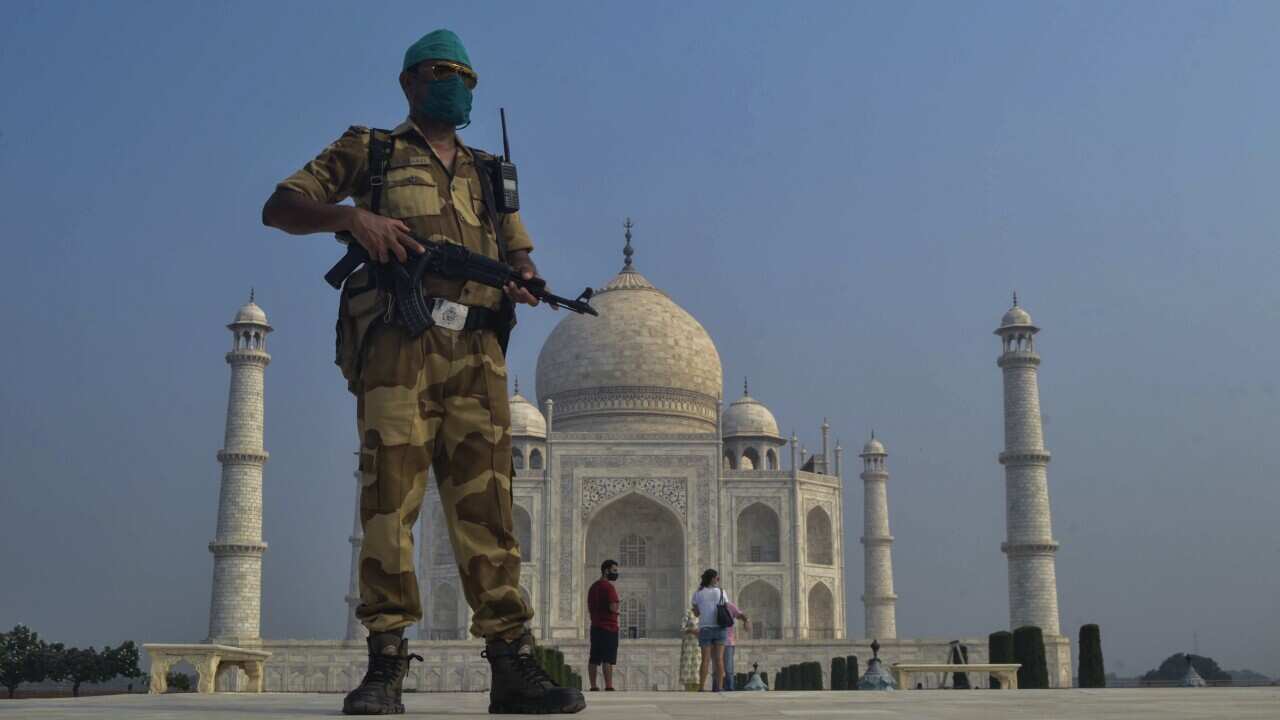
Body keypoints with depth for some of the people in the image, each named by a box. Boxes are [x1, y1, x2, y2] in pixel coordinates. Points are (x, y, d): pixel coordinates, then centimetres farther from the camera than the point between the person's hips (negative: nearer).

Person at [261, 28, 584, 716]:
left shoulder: (488, 171, 28)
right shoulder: (367, 150, 17)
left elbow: (519, 253, 28)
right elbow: (278, 207, 12)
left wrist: (526, 281, 3)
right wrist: (352, 216, -7)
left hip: (476, 349, 3)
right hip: (396, 341, -3)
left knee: (486, 500, -3)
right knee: (389, 496, -10)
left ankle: (511, 663, -5)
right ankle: (385, 664, -6)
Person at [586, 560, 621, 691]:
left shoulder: (593, 587, 15)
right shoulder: (608, 587, -12)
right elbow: (613, 608, -21)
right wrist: (619, 603, -2)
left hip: (595, 626, 8)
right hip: (609, 627, -8)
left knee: (594, 658, 8)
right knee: (608, 659, -9)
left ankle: (593, 686, 11)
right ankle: (609, 686, -12)